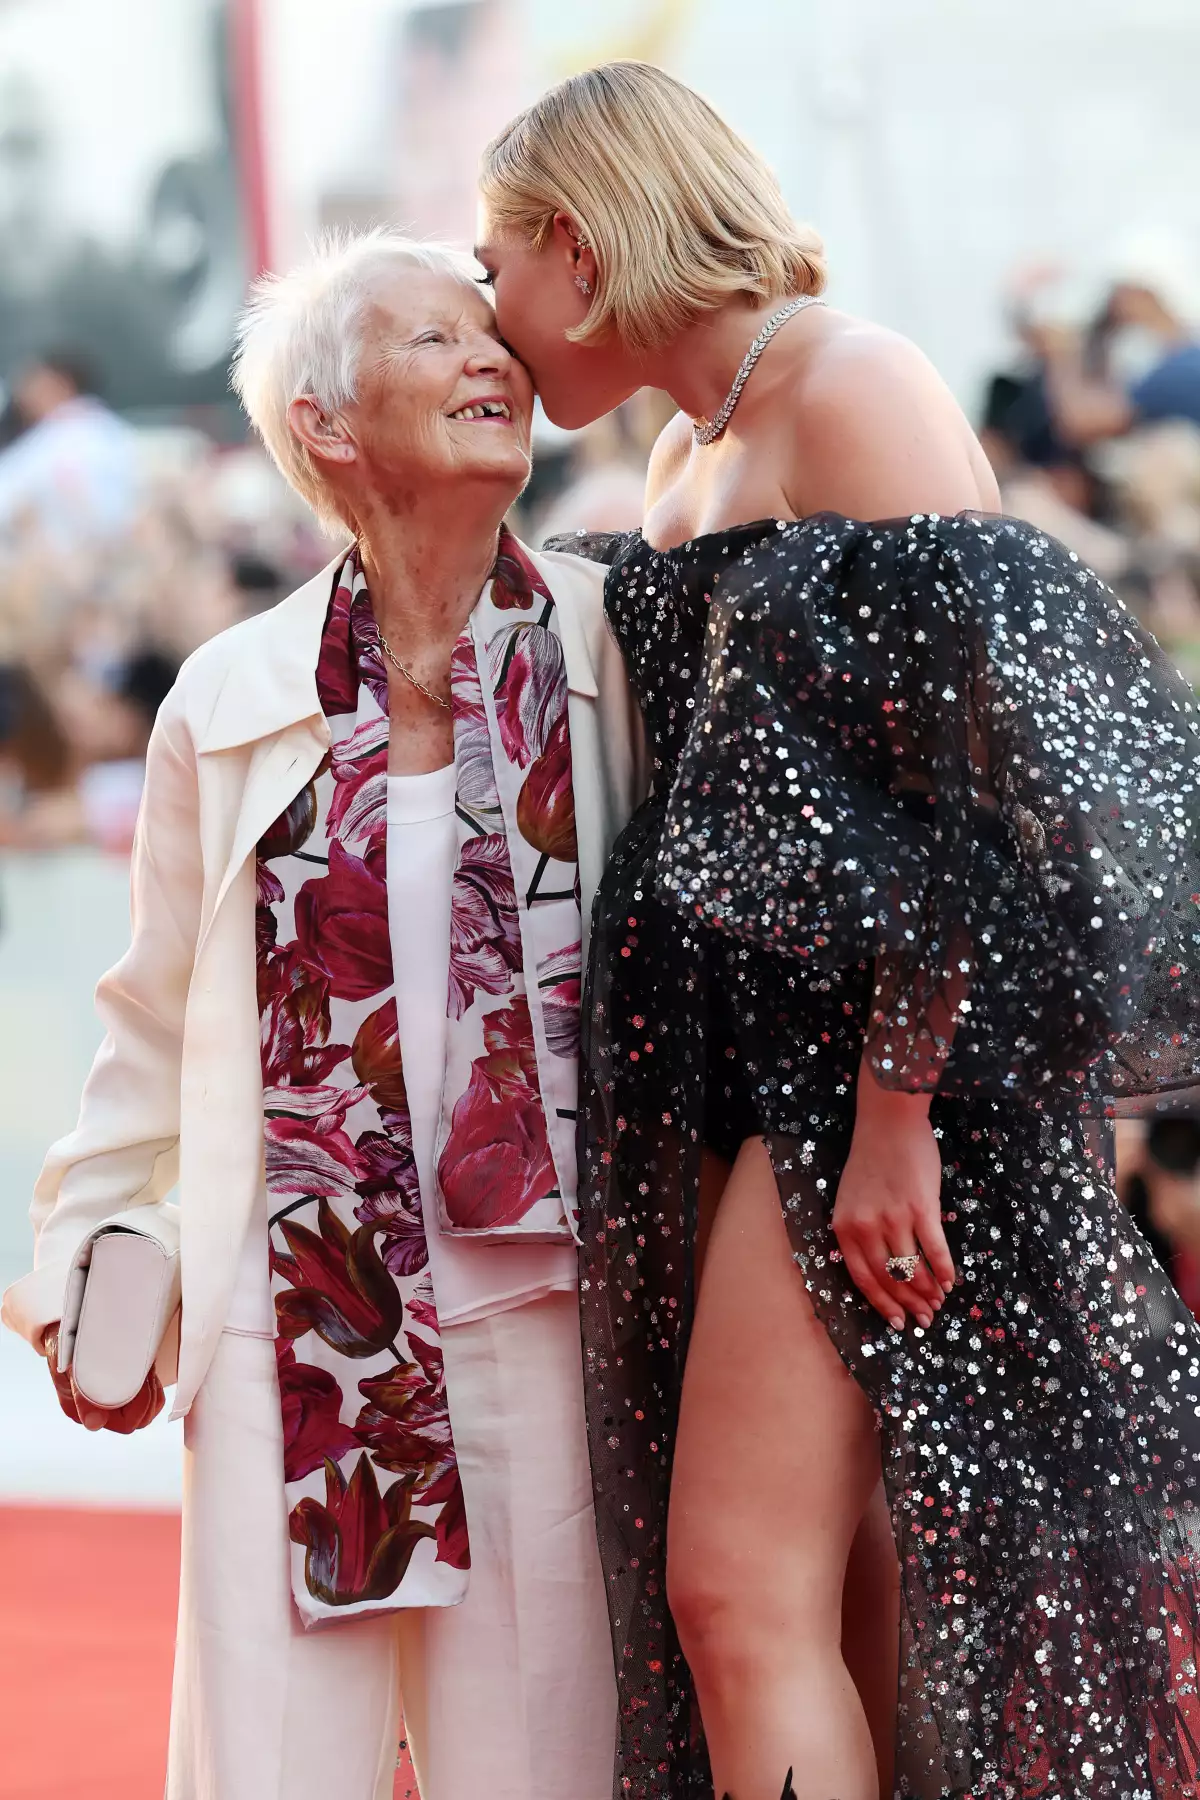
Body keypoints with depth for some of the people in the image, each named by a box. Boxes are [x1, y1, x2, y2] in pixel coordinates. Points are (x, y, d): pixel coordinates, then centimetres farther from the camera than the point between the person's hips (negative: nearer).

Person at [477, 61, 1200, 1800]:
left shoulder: (851, 388, -10)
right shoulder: (691, 452, 19)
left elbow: (960, 772, -17)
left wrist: (898, 1110, -21)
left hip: (863, 1068, -9)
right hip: (729, 1067, 9)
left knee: (742, 1588, -14)